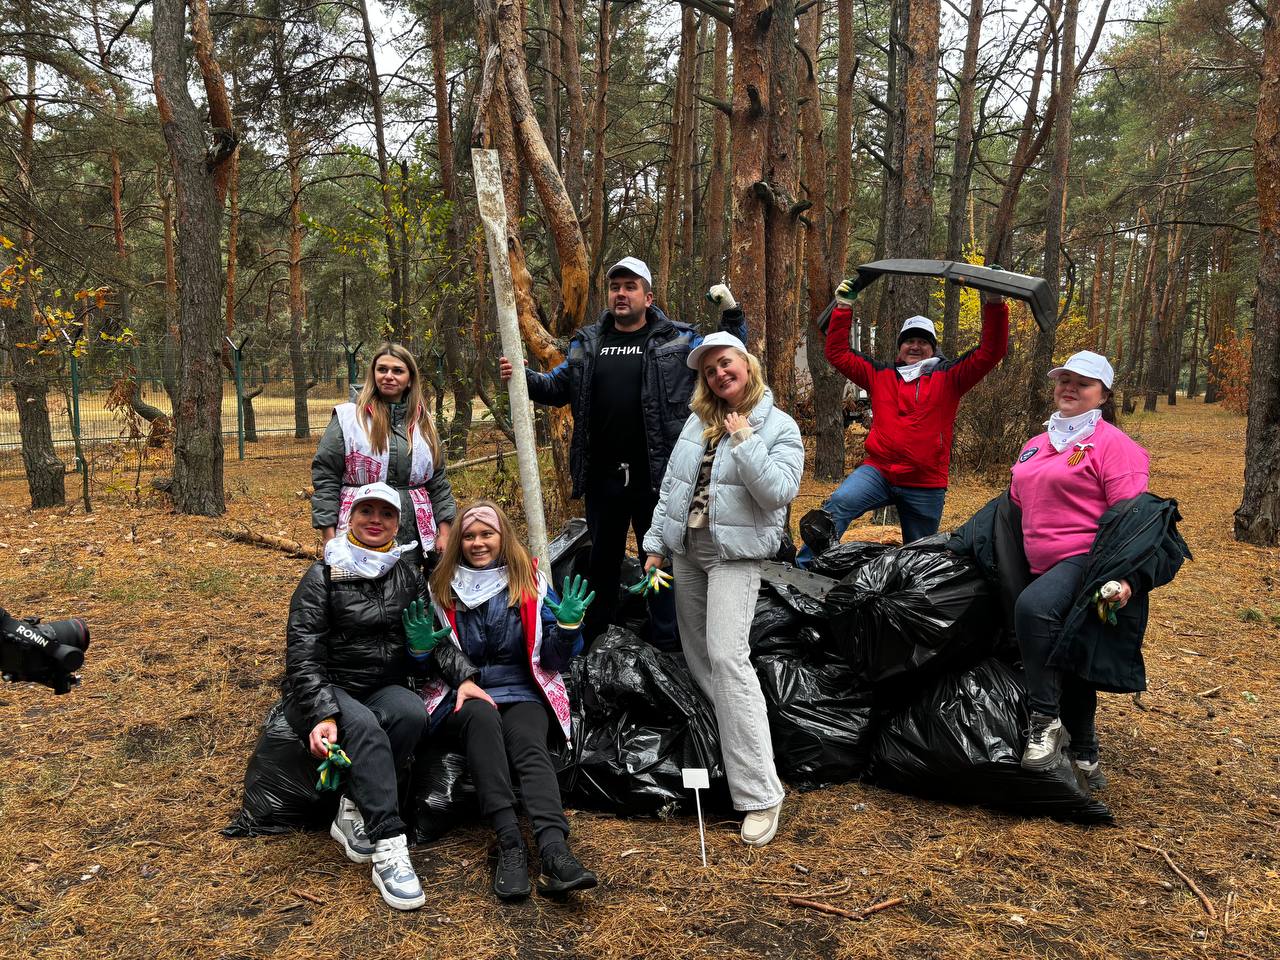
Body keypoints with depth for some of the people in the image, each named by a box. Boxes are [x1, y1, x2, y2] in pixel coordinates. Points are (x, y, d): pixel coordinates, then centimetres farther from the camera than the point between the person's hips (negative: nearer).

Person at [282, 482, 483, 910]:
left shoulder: (408, 575, 9)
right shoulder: (324, 575, -4)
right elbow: (303, 653, -12)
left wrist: (463, 677, -16)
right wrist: (321, 715, -27)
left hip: (384, 689, 4)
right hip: (325, 691, -3)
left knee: (412, 713, -31)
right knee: (363, 725, -36)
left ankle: (354, 811, -18)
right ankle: (387, 846, -38)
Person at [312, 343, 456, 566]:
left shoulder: (423, 422, 12)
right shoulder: (347, 418, 0)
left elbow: (438, 482, 13)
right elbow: (325, 478, -2)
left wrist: (444, 533, 7)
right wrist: (329, 537, -7)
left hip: (414, 538, 4)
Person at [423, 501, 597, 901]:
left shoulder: (531, 584, 8)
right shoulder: (442, 588, 9)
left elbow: (552, 662, 7)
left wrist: (567, 625, -12)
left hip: (521, 693, 0)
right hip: (463, 697, 0)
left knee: (530, 746, -32)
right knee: (483, 717, -35)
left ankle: (554, 851, -50)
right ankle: (510, 845, -43)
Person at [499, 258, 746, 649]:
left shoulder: (677, 340, 1)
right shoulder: (587, 343, 10)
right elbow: (557, 388, 16)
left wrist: (731, 315, -7)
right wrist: (522, 377, -1)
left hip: (656, 475, -3)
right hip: (602, 475, 3)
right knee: (603, 557, 16)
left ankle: (666, 639, 19)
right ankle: (594, 636, 31)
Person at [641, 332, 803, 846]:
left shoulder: (778, 426, -4)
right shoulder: (698, 421, 11)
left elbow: (778, 491, -18)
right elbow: (670, 486, 13)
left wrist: (745, 441, -17)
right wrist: (654, 546, 10)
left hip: (735, 554, -7)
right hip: (685, 550, 7)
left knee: (727, 658, -18)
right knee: (698, 657, 10)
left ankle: (760, 793, -14)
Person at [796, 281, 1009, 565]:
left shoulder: (949, 378, 6)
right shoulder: (880, 375, 12)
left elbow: (991, 352, -2)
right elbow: (838, 353, 13)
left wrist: (994, 304, -13)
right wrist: (843, 308, 6)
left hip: (926, 486, 0)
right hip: (878, 472, 0)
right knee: (837, 504, -30)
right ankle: (805, 570, -35)